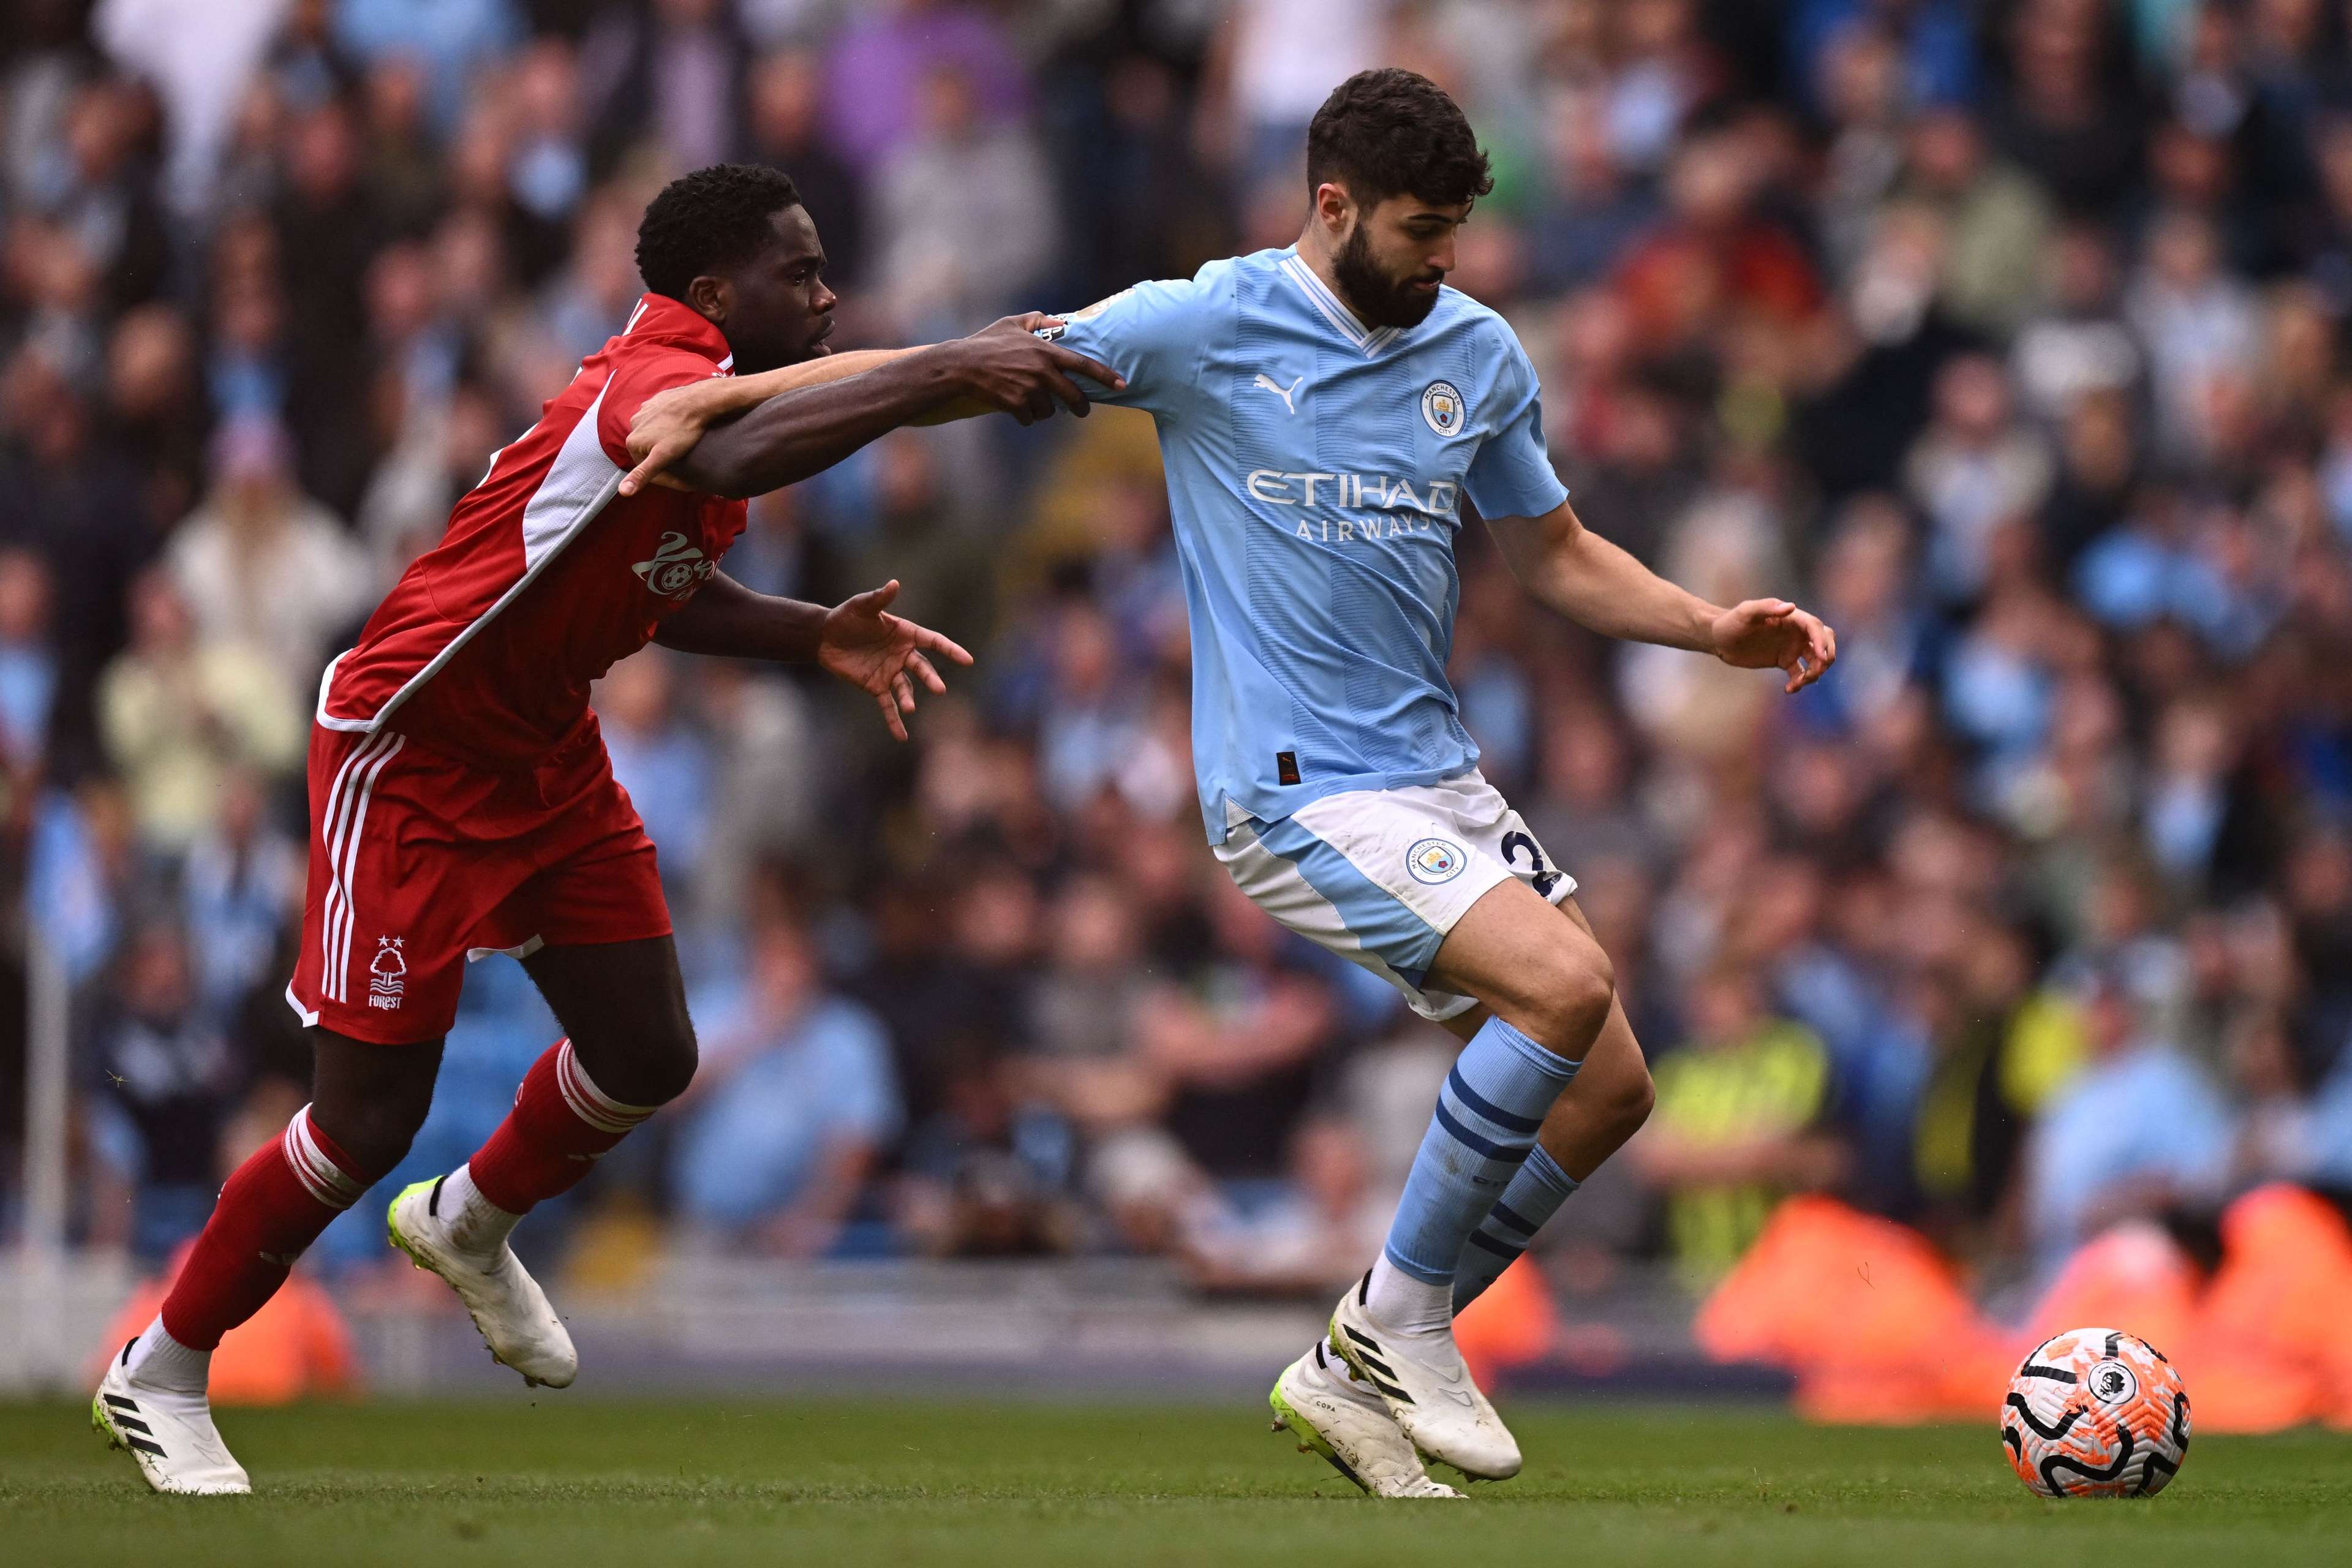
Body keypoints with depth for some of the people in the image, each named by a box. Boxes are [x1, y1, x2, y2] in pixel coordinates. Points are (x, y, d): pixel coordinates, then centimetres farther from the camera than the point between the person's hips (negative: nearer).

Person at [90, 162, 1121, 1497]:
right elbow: (733, 458, -54)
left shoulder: (726, 384, 3)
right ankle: (161, 1374, 15)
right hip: (413, 760, -9)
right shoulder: (654, 379, -27)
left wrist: (817, 635, 2)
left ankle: (471, 1224, 40)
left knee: (649, 1060, 9)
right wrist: (939, 376, -57)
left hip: (549, 759, 9)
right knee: (370, 1122, -5)